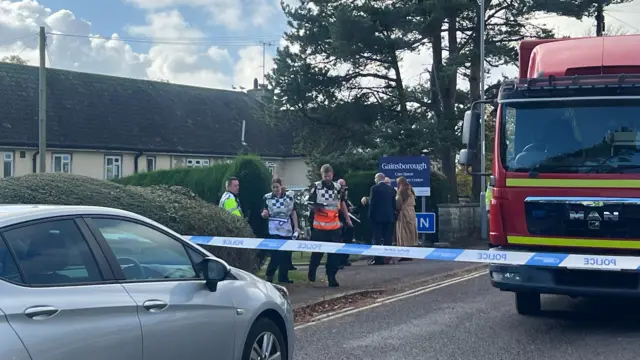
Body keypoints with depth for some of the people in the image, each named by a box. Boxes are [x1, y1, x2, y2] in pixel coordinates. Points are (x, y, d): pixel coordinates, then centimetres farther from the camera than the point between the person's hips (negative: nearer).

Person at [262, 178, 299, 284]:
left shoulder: (289, 197, 4)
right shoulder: (267, 198, 1)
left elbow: (293, 212, 8)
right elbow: (264, 215, 3)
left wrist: (296, 227, 2)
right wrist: (264, 214, -20)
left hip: (287, 229, 3)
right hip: (274, 230, -3)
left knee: (286, 254, 5)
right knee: (276, 253, -11)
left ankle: (283, 277, 15)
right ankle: (269, 274, 4)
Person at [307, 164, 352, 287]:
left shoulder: (337, 187, 9)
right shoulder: (316, 187, -1)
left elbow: (342, 203, 21)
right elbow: (309, 205, 0)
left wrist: (347, 218, 19)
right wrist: (316, 207, -21)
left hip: (334, 226, 3)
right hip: (319, 226, -3)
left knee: (334, 253, -1)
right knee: (317, 251, 5)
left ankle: (332, 277, 4)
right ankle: (312, 271, 28)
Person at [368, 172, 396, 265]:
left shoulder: (374, 188, -7)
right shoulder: (391, 189, 7)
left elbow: (371, 203, -9)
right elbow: (394, 203, 9)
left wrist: (370, 215, -1)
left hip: (377, 216, -4)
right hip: (389, 216, 4)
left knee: (377, 238, -2)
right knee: (387, 238, 7)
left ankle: (378, 259, -5)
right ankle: (387, 258, 7)